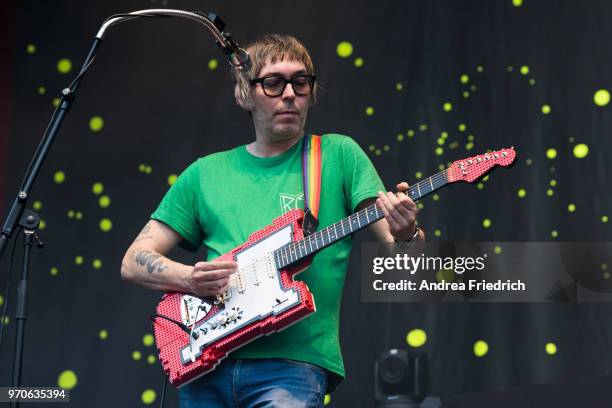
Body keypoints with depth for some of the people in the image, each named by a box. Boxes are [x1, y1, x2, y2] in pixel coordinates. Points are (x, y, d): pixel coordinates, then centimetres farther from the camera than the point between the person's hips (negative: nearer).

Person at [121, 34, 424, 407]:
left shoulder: (338, 155, 7)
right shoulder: (205, 174, 13)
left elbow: (401, 251, 2)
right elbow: (134, 261, 13)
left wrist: (406, 236, -22)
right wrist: (189, 278, -7)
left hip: (294, 363, -3)